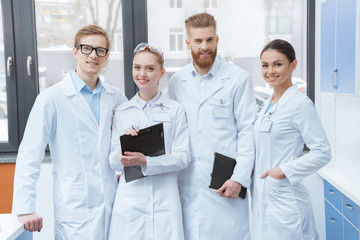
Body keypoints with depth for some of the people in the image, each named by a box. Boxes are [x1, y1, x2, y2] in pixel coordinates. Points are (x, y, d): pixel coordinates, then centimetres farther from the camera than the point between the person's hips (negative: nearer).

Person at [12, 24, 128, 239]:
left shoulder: (116, 97, 6)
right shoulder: (52, 99, -7)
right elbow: (29, 155, -9)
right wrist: (25, 209, -14)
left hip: (114, 203, 5)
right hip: (75, 210, -4)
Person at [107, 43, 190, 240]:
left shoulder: (175, 110, 3)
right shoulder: (121, 112, 8)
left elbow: (182, 157, -3)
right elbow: (114, 163, 6)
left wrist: (144, 161, -16)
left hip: (164, 199, -1)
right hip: (129, 199, 1)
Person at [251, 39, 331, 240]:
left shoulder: (300, 104, -14)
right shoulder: (269, 103, 12)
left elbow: (322, 153, -16)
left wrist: (284, 170, -19)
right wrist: (251, 168, 5)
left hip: (284, 200, -8)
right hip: (262, 197, 8)